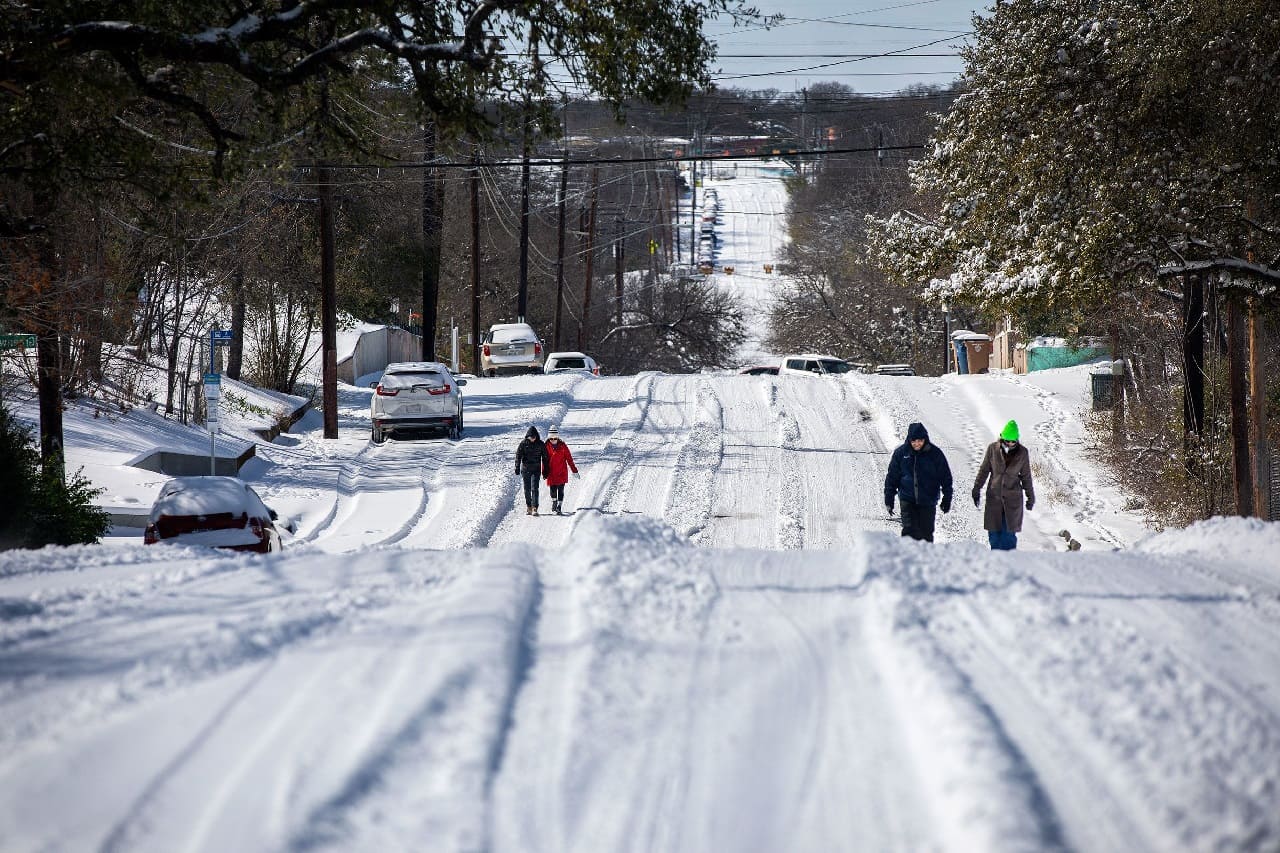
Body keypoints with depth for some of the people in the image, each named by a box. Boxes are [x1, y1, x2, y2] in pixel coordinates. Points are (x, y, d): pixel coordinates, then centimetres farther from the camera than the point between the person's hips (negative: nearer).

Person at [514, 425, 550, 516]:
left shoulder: (541, 444, 1)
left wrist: (545, 470, 5)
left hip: (536, 469, -1)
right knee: (527, 489, 6)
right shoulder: (523, 444, 0)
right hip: (525, 469, 1)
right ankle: (528, 507, 18)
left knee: (534, 488, -12)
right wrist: (517, 468, -9)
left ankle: (535, 508, -15)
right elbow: (518, 456, 0)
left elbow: (545, 458, 7)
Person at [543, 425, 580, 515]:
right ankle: (554, 504, 31)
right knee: (553, 490, 8)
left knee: (561, 490, -7)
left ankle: (559, 507, -5)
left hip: (562, 472, -1)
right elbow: (544, 459, 8)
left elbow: (569, 458, 0)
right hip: (551, 473, 1)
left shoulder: (562, 446, -3)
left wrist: (574, 470, 0)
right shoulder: (546, 446, 0)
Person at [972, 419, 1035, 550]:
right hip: (994, 496, 1)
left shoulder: (1022, 453, -3)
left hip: (1013, 498, -1)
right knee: (994, 532, 2)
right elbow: (984, 470, 6)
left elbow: (1026, 477, 8)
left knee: (1009, 533, -2)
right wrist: (976, 489, 6)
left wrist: (1030, 497, 12)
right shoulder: (993, 448, -4)